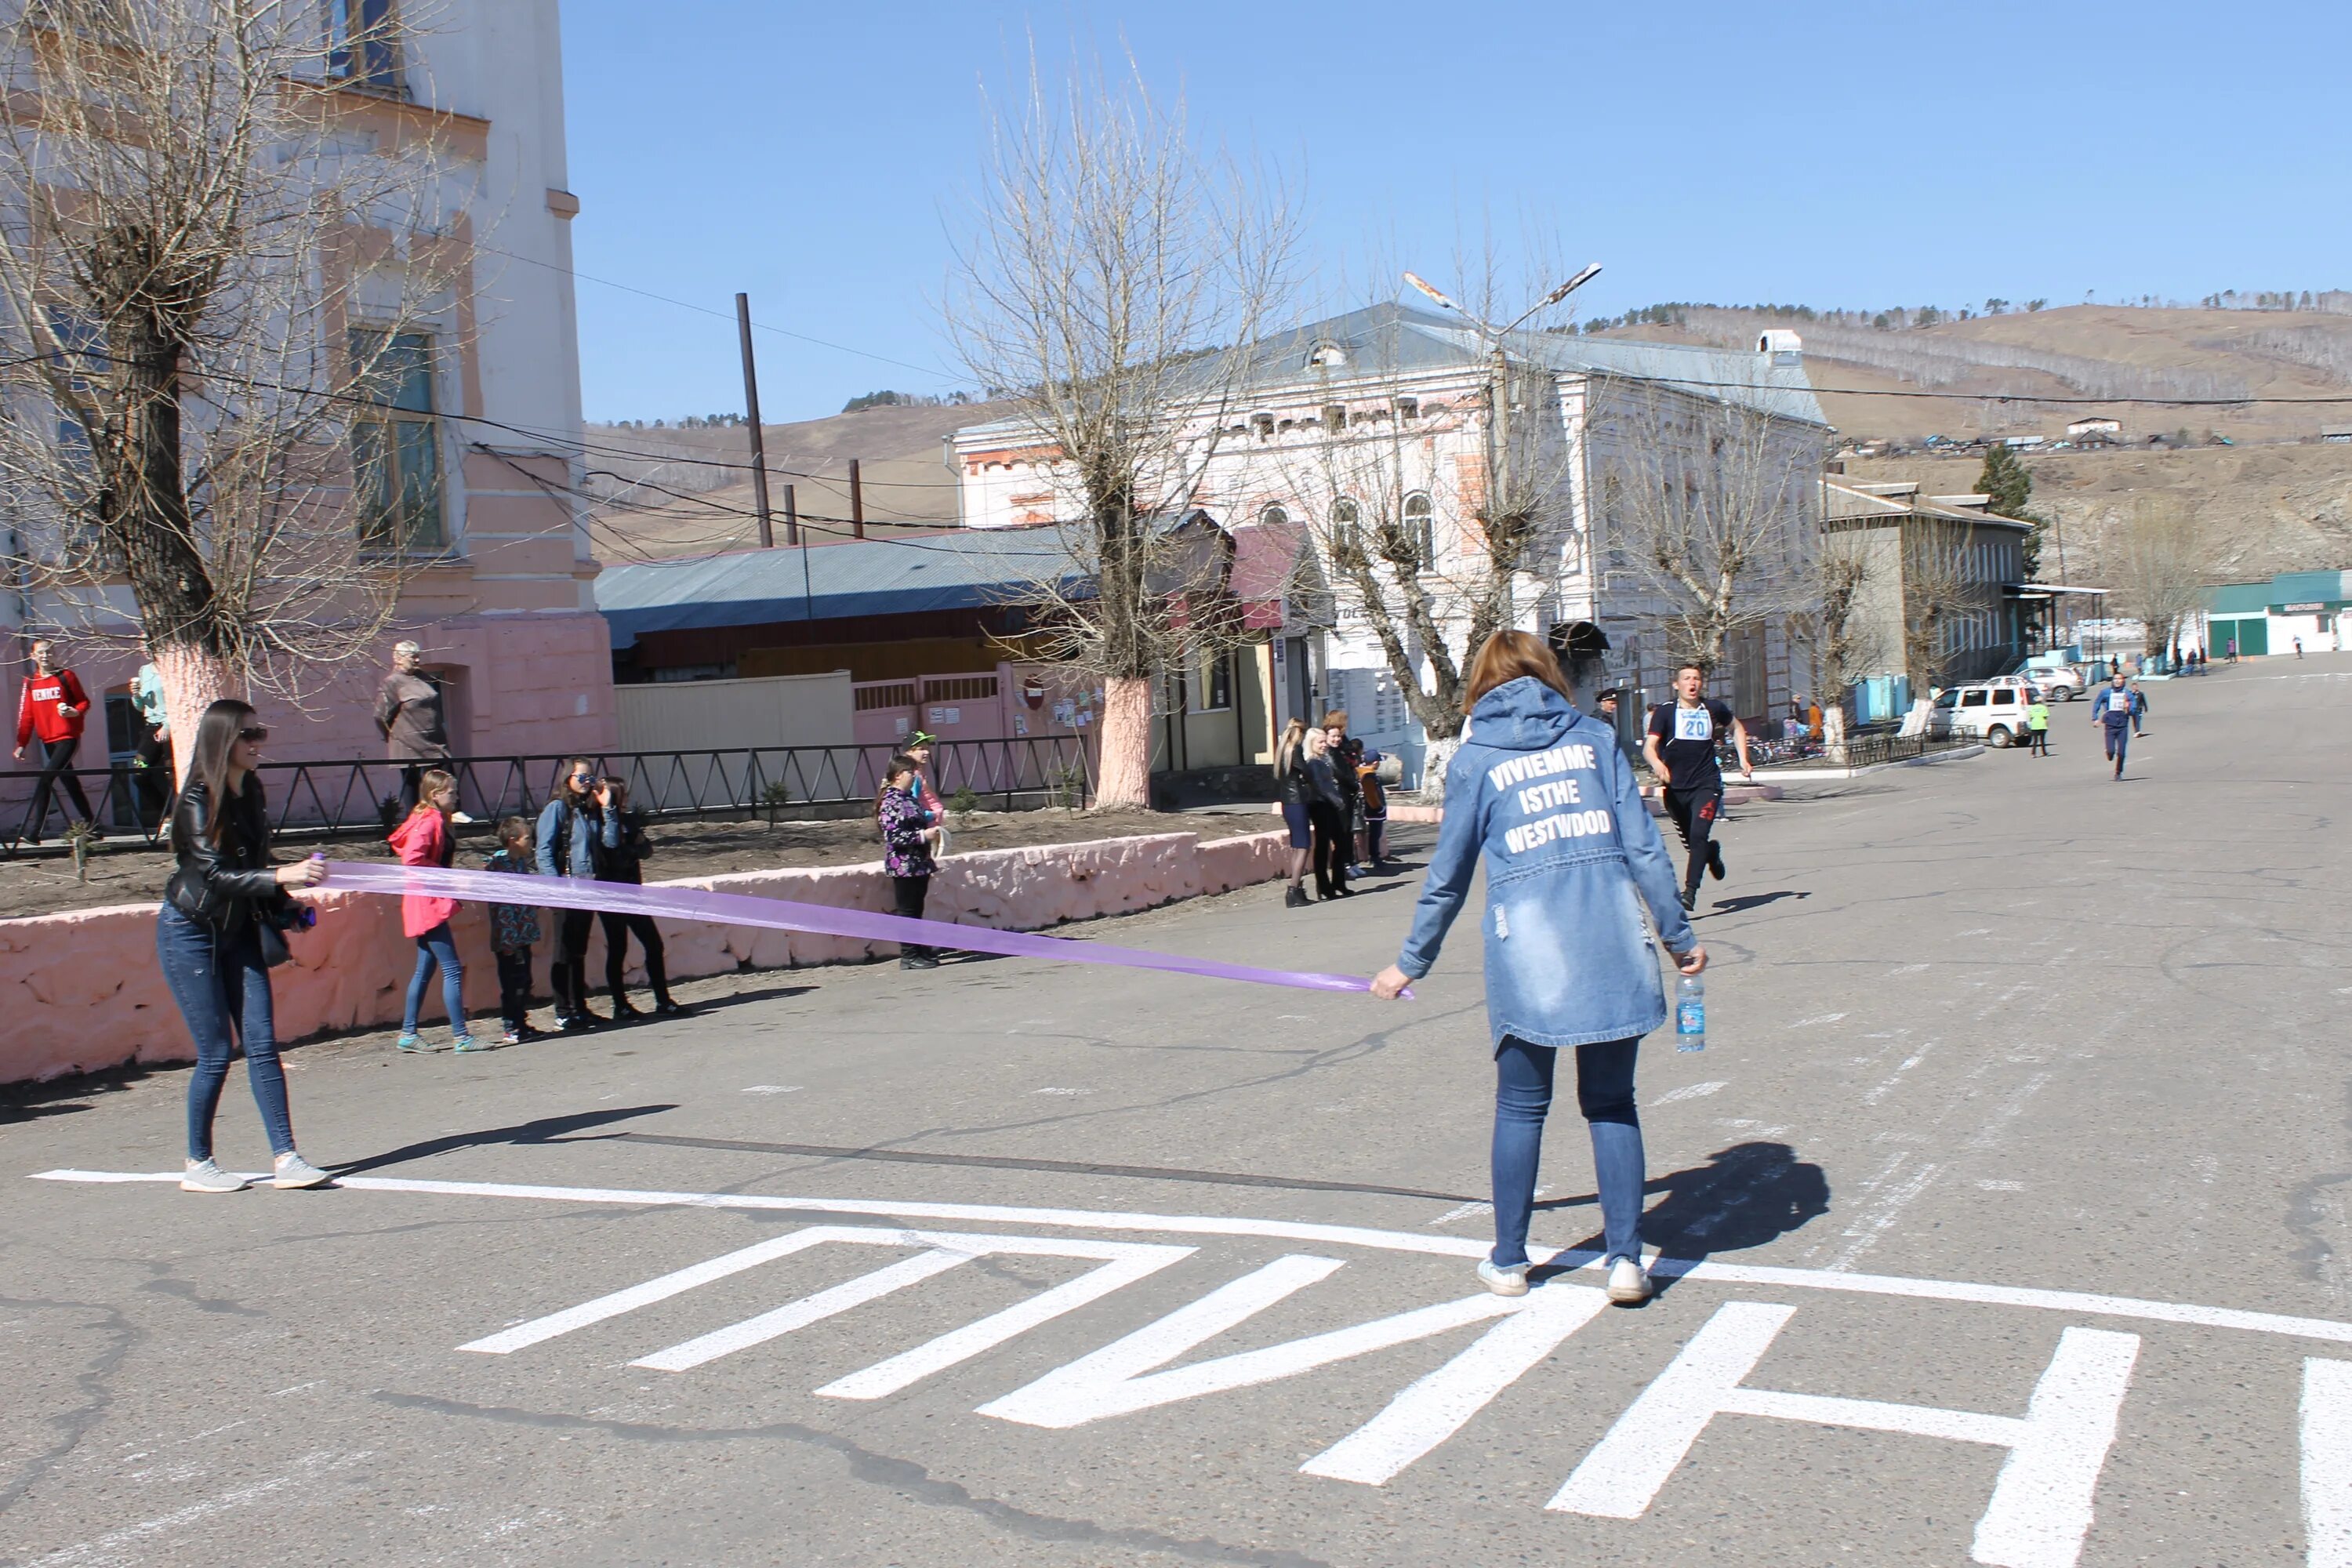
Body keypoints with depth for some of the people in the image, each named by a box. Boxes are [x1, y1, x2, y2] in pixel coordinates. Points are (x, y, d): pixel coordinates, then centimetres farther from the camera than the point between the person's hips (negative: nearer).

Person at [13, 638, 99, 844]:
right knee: (69, 783, 11)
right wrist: (22, 744, 6)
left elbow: (84, 702, 4)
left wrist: (75, 712, -18)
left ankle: (32, 830, -18)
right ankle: (91, 825, 21)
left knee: (46, 778, -16)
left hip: (67, 737, -5)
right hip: (47, 741, 5)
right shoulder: (30, 683, 10)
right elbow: (26, 716, 10)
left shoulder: (66, 676, -1)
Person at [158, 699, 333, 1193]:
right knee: (216, 1052, -4)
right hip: (190, 933, -6)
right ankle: (198, 1165, 11)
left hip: (239, 931, 6)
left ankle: (285, 1159, -1)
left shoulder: (251, 791, 5)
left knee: (262, 1043, 0)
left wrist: (284, 907, 8)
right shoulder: (197, 801, -16)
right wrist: (282, 875, -34)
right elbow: (216, 874, -25)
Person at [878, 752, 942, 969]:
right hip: (904, 866, -9)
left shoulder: (910, 798, 14)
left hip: (919, 863, 9)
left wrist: (931, 830, 11)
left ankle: (919, 950, 21)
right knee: (907, 910, -3)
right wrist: (923, 835, -21)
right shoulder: (890, 802, -14)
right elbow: (894, 836, -21)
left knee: (916, 910, 14)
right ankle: (909, 956, 2)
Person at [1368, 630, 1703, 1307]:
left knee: (1522, 1107, 12)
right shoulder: (1594, 737, 11)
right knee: (1612, 1103, 11)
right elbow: (1643, 844, 6)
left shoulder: (1475, 759, 7)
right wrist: (1679, 934, 14)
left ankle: (1509, 1261, 20)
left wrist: (1412, 962, 21)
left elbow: (1449, 875, 11)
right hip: (1612, 940, 1)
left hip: (1527, 946, -1)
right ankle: (1626, 1259, 7)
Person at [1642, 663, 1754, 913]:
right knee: (1690, 842, 14)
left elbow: (1737, 727, 25)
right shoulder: (1665, 712, -5)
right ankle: (1712, 852, 50)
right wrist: (1657, 764, -39)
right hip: (1675, 788, 0)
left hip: (1706, 785, 0)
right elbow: (1649, 746, -17)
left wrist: (1743, 760, 15)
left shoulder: (1713, 709, 4)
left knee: (1698, 835, -20)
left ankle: (1690, 892, -18)